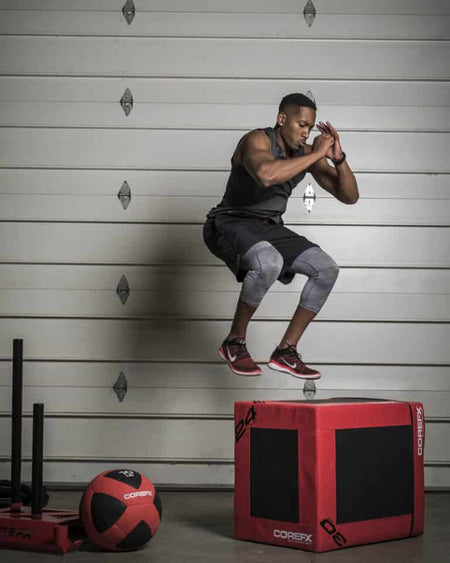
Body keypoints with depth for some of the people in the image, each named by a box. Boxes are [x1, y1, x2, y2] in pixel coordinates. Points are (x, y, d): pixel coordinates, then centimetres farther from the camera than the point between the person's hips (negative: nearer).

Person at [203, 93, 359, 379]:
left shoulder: (306, 153, 3)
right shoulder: (257, 140, -18)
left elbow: (350, 196, 3)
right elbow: (266, 174, -43)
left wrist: (338, 158, -15)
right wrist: (316, 155, -33)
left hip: (269, 228, 8)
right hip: (231, 224, -8)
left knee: (327, 269, -8)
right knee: (268, 263, -38)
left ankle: (285, 351, -1)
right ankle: (234, 343, -17)